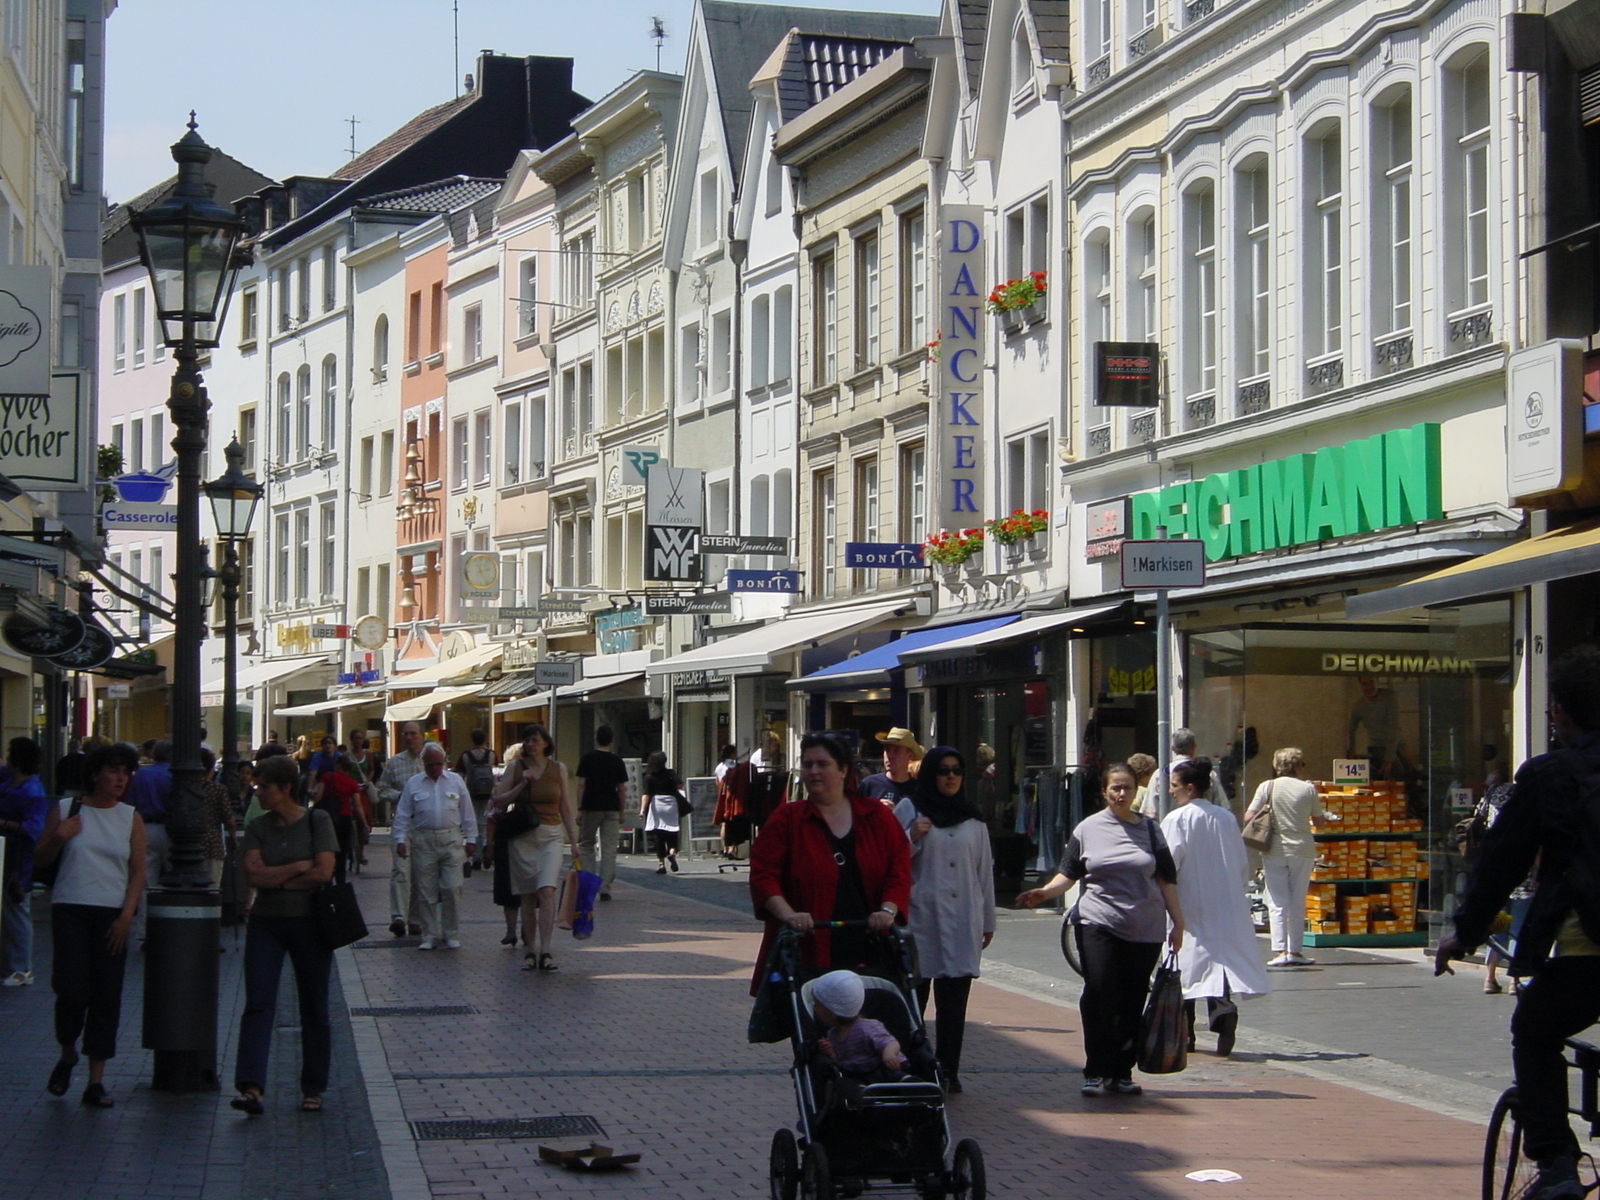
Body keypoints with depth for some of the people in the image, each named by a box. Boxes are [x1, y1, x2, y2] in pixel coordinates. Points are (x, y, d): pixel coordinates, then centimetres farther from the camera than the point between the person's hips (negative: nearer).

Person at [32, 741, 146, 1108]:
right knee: (72, 989, -13)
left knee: (107, 997, 0)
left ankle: (96, 1081, 6)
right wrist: (57, 838, -10)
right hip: (70, 909, -1)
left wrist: (126, 916, -7)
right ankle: (67, 1055, 16)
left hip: (112, 915, 1)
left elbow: (138, 871, 5)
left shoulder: (131, 818, 7)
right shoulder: (65, 811, 5)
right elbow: (40, 859, 11)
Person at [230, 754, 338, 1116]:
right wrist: (299, 868, -13)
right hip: (265, 923, 2)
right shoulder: (257, 828, 5)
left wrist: (275, 879, -9)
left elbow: (323, 872, -14)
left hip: (309, 923, -2)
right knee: (258, 1004, -11)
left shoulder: (317, 822, -3)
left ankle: (313, 1089, 16)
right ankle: (251, 1087, -19)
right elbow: (253, 873, -8)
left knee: (314, 1009, 6)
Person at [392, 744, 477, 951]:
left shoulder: (456, 781, 8)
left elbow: (467, 812, 11)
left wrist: (470, 839, 9)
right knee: (427, 892, 3)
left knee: (452, 889, -4)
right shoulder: (413, 784, 6)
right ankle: (429, 936, 11)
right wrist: (400, 840, -1)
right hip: (424, 842, 0)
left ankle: (452, 935, 6)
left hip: (451, 840, 0)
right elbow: (403, 815, 7)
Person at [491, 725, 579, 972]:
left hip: (551, 836, 0)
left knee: (547, 891, -17)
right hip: (522, 838, 1)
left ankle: (545, 951, -21)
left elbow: (566, 808, 10)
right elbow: (498, 801, 1)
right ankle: (529, 951, 11)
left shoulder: (558, 769, 7)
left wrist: (574, 844, 7)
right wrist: (522, 784, -12)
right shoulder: (515, 766, 5)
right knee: (528, 897, 3)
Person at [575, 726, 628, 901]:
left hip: (591, 807, -1)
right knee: (609, 850, 1)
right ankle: (605, 888, -4)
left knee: (586, 845, 13)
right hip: (611, 808, 1)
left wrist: (580, 809, -3)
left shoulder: (587, 759, -3)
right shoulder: (617, 761, 3)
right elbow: (622, 789, 4)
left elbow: (581, 785, -6)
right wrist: (621, 812, 12)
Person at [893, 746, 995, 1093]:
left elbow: (985, 870, 17)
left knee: (955, 997, 0)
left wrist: (988, 921, 17)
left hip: (962, 921, 3)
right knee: (914, 992, -5)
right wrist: (912, 838, -13)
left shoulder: (972, 818, 15)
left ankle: (948, 1070, 5)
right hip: (921, 917, -3)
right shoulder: (909, 810, 5)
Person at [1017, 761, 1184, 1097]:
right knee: (1098, 995, -13)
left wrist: (1177, 922, 11)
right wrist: (1045, 892, -13)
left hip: (1144, 928, 2)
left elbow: (1166, 879, 12)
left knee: (1133, 1002, 2)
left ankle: (1122, 1072, 11)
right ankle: (1096, 1072, -6)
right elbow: (1069, 873, 6)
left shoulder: (1149, 828, 10)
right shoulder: (1088, 829, 6)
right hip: (1098, 923, -2)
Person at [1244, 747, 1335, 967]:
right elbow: (1318, 818, 7)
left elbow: (1249, 817, -8)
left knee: (1277, 903, 1)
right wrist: (1327, 818, 29)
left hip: (1274, 850, 0)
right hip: (1302, 849, 0)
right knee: (1298, 903, 8)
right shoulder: (1308, 788, -2)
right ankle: (1295, 951, 7)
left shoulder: (1268, 787, -3)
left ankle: (1280, 951, -7)